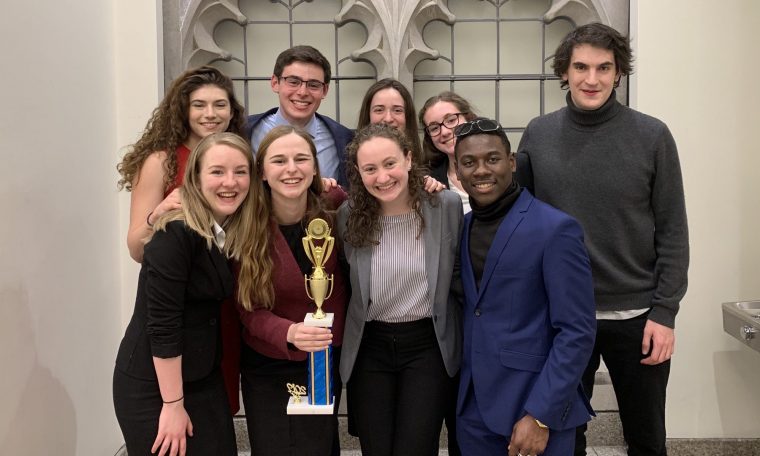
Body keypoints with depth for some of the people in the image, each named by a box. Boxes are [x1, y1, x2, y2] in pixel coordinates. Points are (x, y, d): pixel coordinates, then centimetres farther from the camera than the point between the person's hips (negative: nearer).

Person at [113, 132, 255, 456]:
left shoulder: (237, 232, 1)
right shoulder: (176, 234, -20)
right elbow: (162, 325, -20)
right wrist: (173, 404, -16)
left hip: (204, 379, 6)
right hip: (151, 385, -6)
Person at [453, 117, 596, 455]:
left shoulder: (555, 229, -12)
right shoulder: (461, 226, 6)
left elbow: (577, 332, -14)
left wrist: (540, 416, -18)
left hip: (536, 408, -5)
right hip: (472, 407, 6)